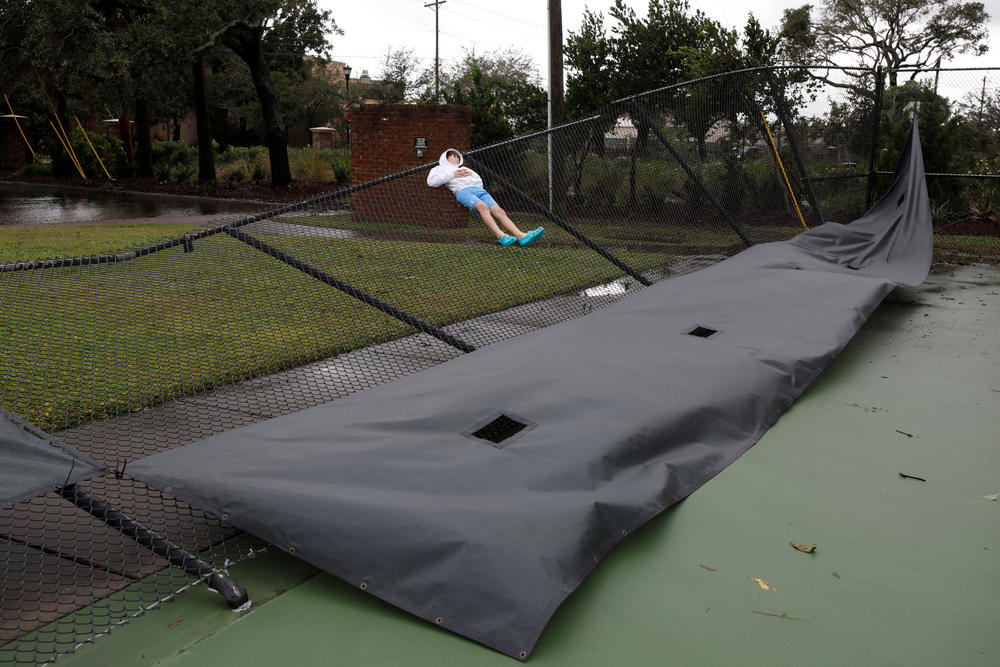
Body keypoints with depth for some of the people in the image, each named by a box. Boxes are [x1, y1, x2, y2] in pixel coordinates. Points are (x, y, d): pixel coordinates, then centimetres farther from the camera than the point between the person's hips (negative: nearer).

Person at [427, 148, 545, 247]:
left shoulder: (464, 168, 42)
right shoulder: (440, 168, 28)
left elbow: (479, 181, 33)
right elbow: (431, 181, 7)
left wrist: (470, 175, 14)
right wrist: (453, 175, 4)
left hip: (478, 189, 5)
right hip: (462, 191, -5)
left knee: (499, 211, -20)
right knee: (482, 206, -38)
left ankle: (522, 236, -39)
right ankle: (501, 236, -53)